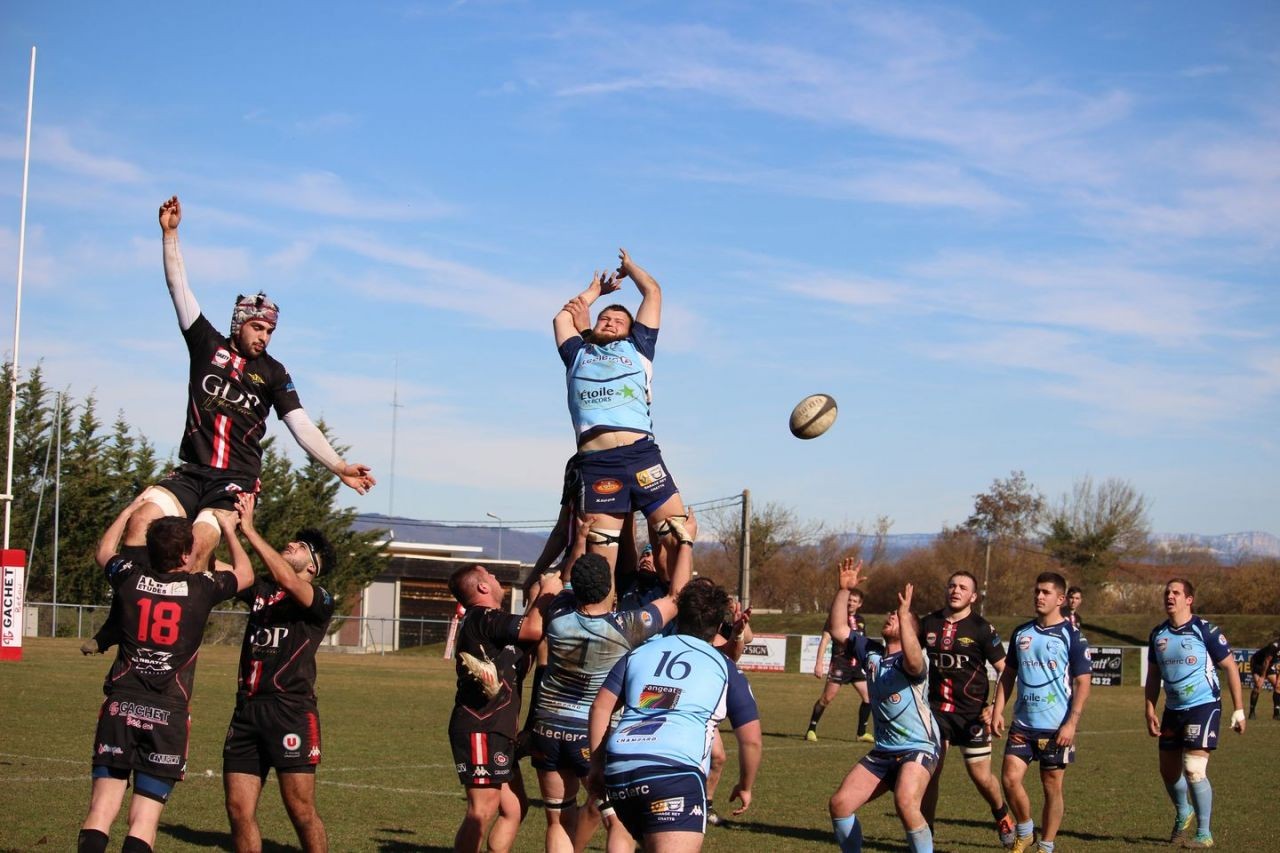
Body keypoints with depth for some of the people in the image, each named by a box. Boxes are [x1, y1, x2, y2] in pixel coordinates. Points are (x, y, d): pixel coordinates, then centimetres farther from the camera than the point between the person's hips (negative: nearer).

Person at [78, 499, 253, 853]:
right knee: (144, 820, 1)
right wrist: (230, 530, 32)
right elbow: (245, 573, 20)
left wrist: (130, 509, 38)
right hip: (169, 714, -2)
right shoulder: (201, 588, -3)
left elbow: (104, 552, 28)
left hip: (120, 704, 2)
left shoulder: (131, 578, 3)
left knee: (101, 810, 1)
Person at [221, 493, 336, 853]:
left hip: (291, 710, -5)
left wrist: (250, 530, -16)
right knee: (238, 808, 1)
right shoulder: (260, 589, 18)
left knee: (301, 810, -5)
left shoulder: (320, 599, 2)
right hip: (246, 709, 5)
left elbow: (289, 582, -18)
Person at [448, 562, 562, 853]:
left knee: (514, 807, 11)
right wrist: (547, 592, -8)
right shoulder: (483, 618, -13)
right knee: (483, 811, -13)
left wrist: (540, 593, 20)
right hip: (479, 730, -11)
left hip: (498, 732, 11)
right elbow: (534, 629, -24)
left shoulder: (486, 620, 20)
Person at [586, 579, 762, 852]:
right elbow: (751, 741, 13)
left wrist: (597, 765, 22)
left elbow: (600, 708, 16)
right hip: (675, 771, -5)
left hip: (618, 769, 5)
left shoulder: (639, 653, 23)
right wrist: (745, 787, 28)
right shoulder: (724, 668, 15)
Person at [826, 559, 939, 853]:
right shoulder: (871, 652, 6)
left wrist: (905, 614, -42)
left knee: (906, 803, -33)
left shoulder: (916, 659, -13)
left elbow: (913, 663, -38)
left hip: (918, 748, -7)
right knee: (839, 804, -3)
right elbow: (837, 630, 1)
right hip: (883, 750, 7)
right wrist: (843, 590, -8)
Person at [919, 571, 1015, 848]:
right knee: (929, 772, -5)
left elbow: (1004, 670, -4)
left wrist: (996, 706, -14)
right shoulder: (928, 623, 4)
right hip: (936, 709, 3)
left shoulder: (982, 629, -7)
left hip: (972, 713, -3)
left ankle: (1002, 817, 32)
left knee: (981, 776, 2)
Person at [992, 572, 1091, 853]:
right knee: (1009, 777, -6)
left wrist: (1071, 723, -15)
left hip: (1056, 728, -4)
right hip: (1022, 725, 4)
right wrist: (998, 709, 6)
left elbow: (1083, 682, -7)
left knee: (1052, 787, 3)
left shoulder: (1072, 636, -5)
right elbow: (1008, 674, 17)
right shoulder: (1021, 633, 10)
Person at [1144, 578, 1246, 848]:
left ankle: (1204, 834, -1)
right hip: (1173, 710, 6)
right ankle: (1183, 813, 43)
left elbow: (1230, 667, -6)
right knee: (1168, 770, 13)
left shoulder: (1205, 630, -11)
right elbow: (1153, 675, 14)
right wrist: (1150, 711, 6)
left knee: (1193, 769, -15)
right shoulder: (1158, 634, 4)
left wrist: (1238, 710, -8)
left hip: (1203, 707, -6)